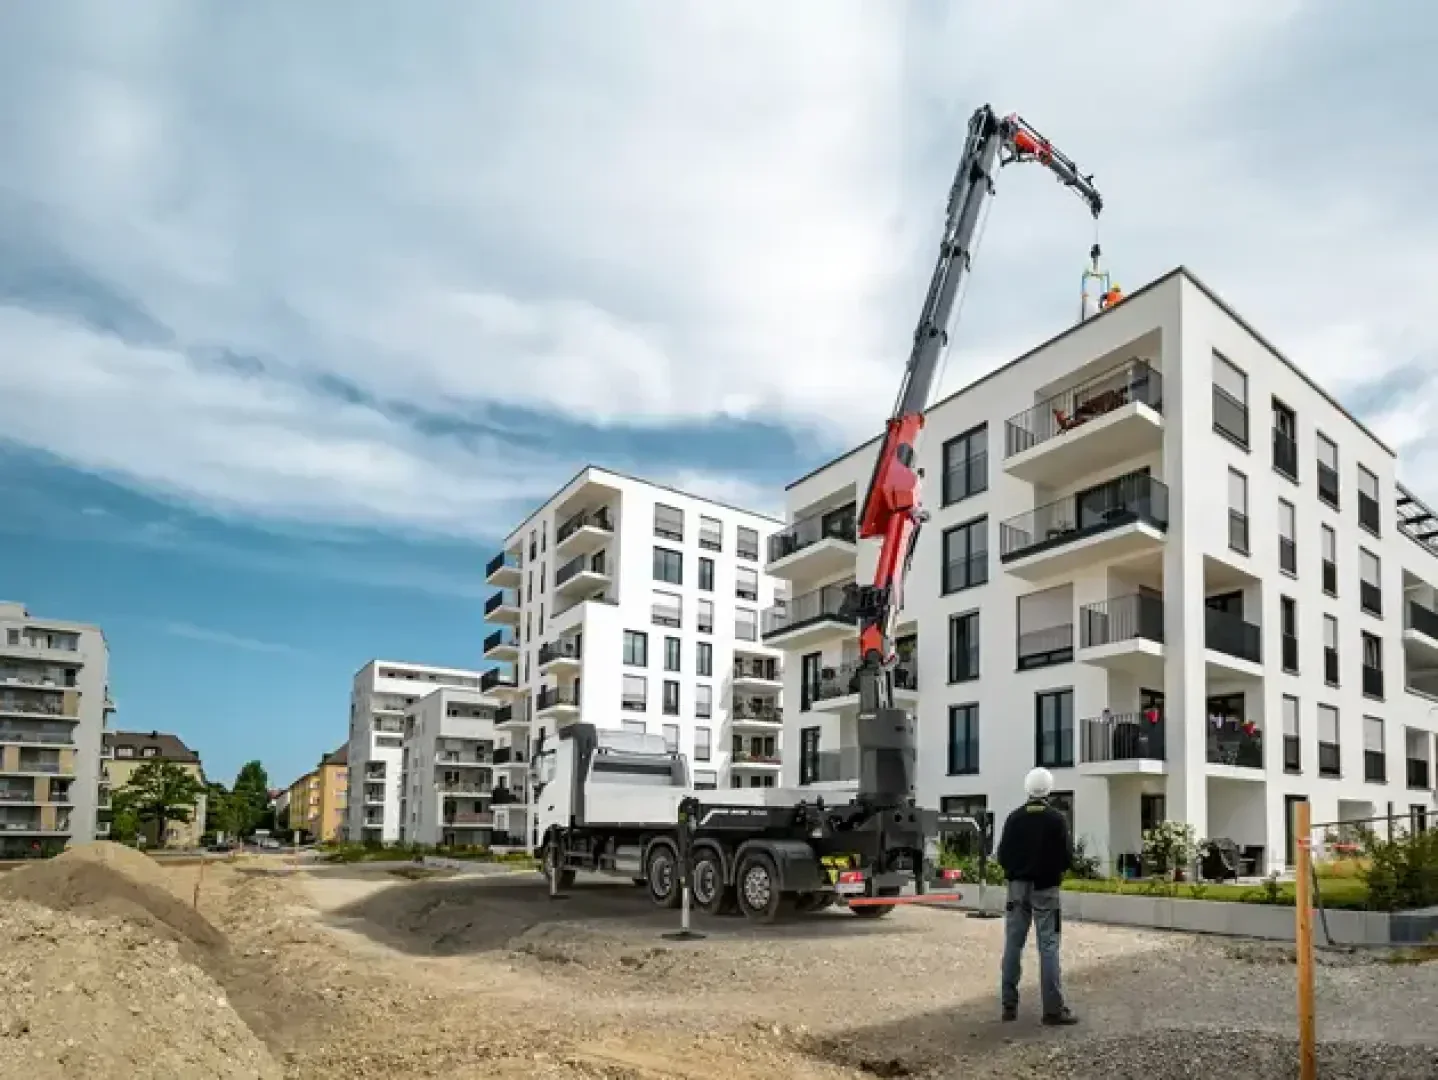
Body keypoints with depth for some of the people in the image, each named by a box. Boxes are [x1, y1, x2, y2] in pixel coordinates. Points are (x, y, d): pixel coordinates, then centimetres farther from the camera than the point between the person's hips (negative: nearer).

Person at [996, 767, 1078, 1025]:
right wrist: (1057, 871, 12)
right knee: (1048, 946, 0)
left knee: (1013, 944, 8)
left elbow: (1003, 855, 0)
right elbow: (1067, 856, -8)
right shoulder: (1056, 819, -8)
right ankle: (1053, 1009, -1)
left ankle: (1009, 1004, 11)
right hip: (1045, 888, -3)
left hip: (1017, 887, 3)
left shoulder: (1014, 818, 0)